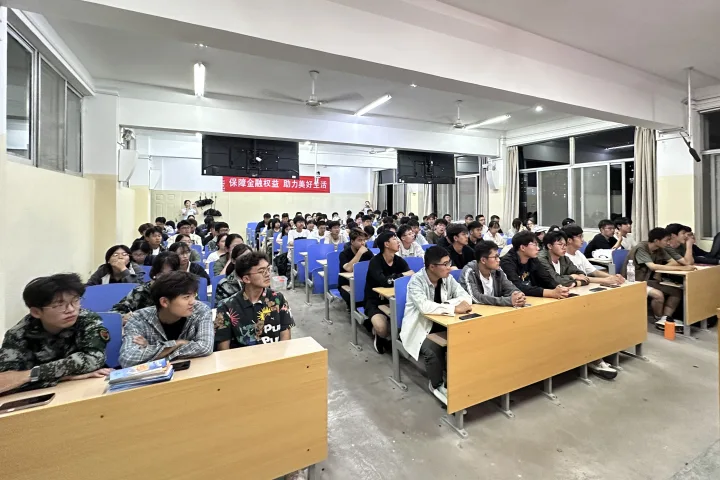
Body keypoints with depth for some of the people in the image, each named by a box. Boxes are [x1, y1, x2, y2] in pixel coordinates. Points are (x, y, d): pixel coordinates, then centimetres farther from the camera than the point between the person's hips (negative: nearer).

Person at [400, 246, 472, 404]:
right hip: (420, 327, -5)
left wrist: (446, 303, -25)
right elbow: (425, 307, -36)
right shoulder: (416, 281, -20)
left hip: (442, 325, 5)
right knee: (433, 350, -30)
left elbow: (466, 298, -9)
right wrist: (454, 308, -34)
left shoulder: (448, 278, -2)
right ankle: (437, 385, 0)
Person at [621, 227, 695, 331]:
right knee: (658, 294, -30)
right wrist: (681, 268, -33)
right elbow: (652, 266, -30)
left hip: (648, 280, 9)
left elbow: (674, 262, -3)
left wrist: (661, 268, -25)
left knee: (677, 292, -3)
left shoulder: (659, 249, 6)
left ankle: (664, 319, -10)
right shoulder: (640, 248, -19)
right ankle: (659, 320, -4)